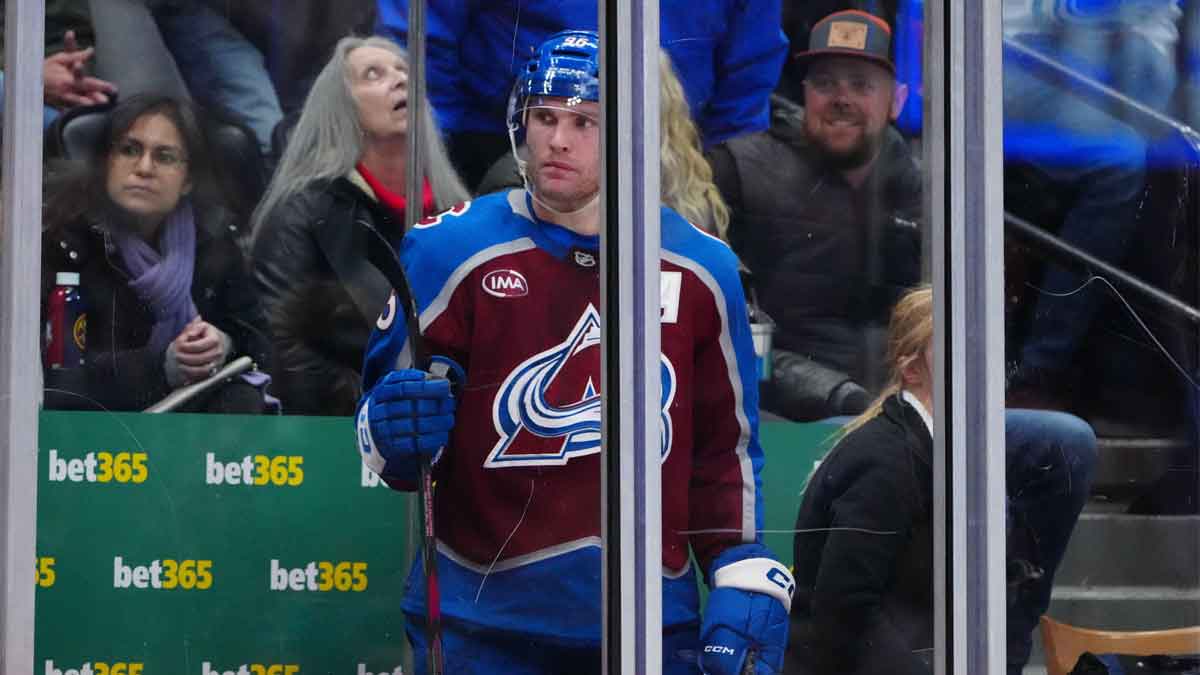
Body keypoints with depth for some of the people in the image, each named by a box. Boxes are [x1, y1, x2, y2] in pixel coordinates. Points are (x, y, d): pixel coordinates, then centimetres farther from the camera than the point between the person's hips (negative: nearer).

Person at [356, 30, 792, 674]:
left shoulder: (702, 269, 5)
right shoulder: (451, 251, -4)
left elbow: (727, 444, 11)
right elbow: (387, 398, 0)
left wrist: (746, 583, 4)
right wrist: (394, 435, -22)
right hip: (480, 616, -2)